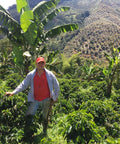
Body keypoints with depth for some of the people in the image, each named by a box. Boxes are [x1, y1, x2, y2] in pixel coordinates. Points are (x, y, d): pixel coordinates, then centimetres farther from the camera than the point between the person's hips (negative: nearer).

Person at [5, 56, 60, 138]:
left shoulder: (50, 74, -5)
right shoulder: (31, 75, -4)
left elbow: (56, 86, 5)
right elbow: (23, 85, -1)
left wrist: (56, 97, 6)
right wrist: (13, 92, -11)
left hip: (46, 100, 0)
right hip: (35, 100, 0)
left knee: (45, 117, 13)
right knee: (28, 116, -9)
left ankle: (45, 133, 36)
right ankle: (27, 133, 14)